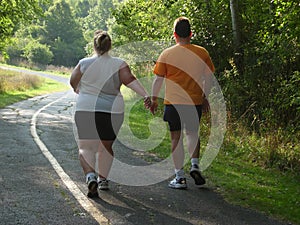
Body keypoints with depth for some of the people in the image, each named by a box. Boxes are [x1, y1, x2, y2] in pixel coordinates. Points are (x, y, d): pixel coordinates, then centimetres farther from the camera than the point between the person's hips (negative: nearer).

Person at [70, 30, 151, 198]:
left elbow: (73, 82, 12)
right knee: (106, 146, 19)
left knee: (86, 147, 1)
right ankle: (102, 179, 26)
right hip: (113, 111, 2)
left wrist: (80, 91, 32)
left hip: (86, 110, -2)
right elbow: (130, 80, -15)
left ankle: (90, 176, -22)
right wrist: (145, 95, -23)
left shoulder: (84, 63, -1)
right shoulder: (119, 64, -1)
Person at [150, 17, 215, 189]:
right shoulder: (202, 52, 0)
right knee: (193, 133, 23)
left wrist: (154, 99, 10)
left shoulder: (167, 54, -6)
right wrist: (205, 97, 20)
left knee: (176, 138, 6)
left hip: (173, 103, -2)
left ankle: (180, 177, 7)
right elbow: (209, 78, 6)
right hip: (196, 102, 2)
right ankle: (195, 165, 8)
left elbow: (158, 79, -2)